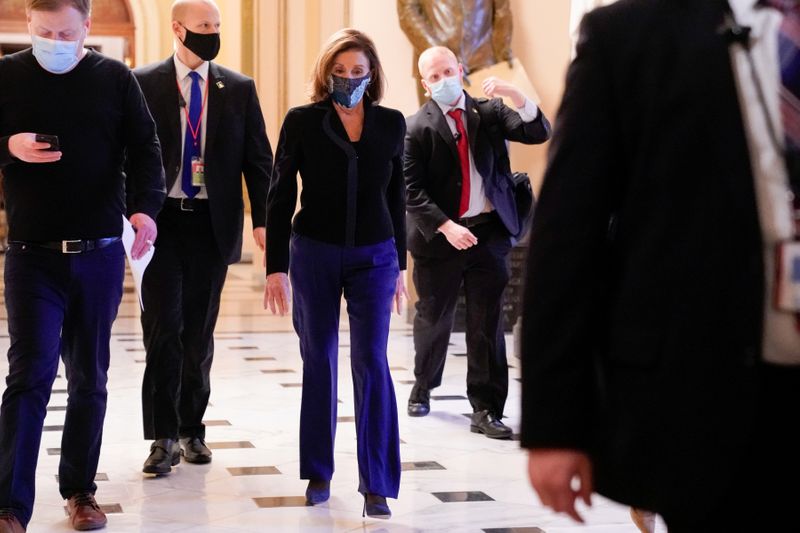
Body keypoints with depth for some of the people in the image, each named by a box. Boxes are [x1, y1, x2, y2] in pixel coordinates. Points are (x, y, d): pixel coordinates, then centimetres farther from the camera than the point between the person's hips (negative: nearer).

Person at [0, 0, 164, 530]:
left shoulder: (115, 78, 3)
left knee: (89, 376, 11)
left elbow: (145, 150, -2)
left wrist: (145, 207, -20)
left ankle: (80, 488, 25)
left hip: (100, 253, 2)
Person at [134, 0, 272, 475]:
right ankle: (164, 436, 0)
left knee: (199, 330, 9)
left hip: (213, 222, 2)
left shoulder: (239, 89, 6)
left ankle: (192, 430, 21)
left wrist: (264, 220, -3)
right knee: (163, 325, -6)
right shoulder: (143, 84, 1)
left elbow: (259, 160, 6)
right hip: (161, 221, -2)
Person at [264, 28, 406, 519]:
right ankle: (319, 473, 22)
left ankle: (377, 484, 1)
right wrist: (277, 267, -7)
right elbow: (281, 197, -2)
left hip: (374, 257, 1)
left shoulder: (392, 124, 2)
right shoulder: (302, 122, -4)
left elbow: (397, 198, 9)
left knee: (372, 363, -4)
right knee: (319, 363, 9)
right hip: (314, 255, -1)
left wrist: (400, 265, 10)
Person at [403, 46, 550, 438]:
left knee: (487, 322, 0)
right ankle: (423, 385, 38)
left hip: (489, 231, 1)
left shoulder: (489, 112, 4)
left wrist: (515, 95, -20)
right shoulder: (417, 128, -3)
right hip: (439, 235, -1)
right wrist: (446, 226, -21)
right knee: (434, 317, 12)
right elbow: (413, 191, -9)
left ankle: (486, 410, 4)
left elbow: (539, 134, -6)